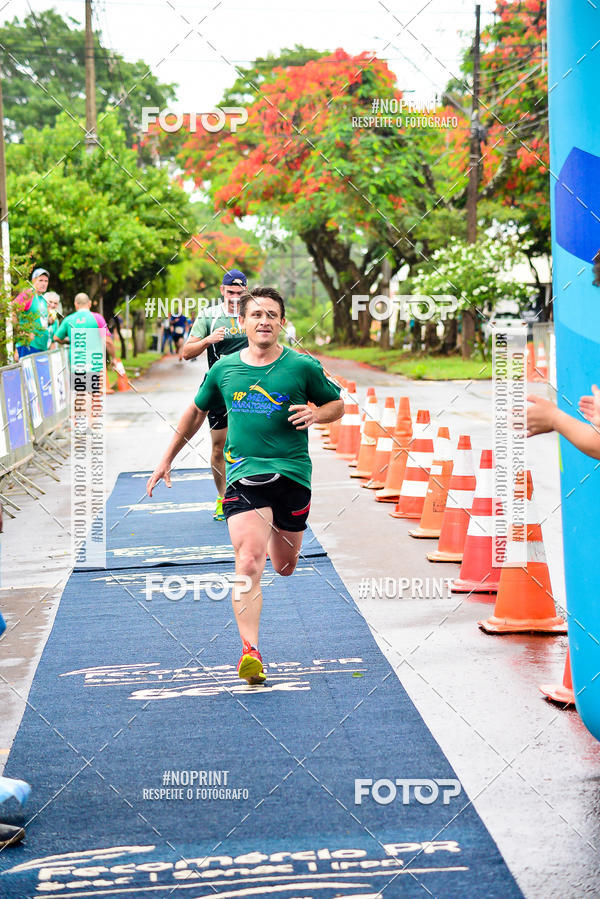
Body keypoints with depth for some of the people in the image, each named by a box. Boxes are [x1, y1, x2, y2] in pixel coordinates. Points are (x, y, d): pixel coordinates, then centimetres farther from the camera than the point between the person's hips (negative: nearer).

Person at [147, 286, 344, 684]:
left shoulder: (303, 366, -1)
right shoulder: (223, 369, 6)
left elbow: (337, 404, 12)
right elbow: (197, 412, 21)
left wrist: (316, 414, -11)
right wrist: (167, 460, 22)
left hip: (292, 473, 0)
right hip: (244, 474, 0)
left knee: (285, 567, 15)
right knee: (248, 563, -19)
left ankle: (276, 536, 52)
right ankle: (250, 651, -23)